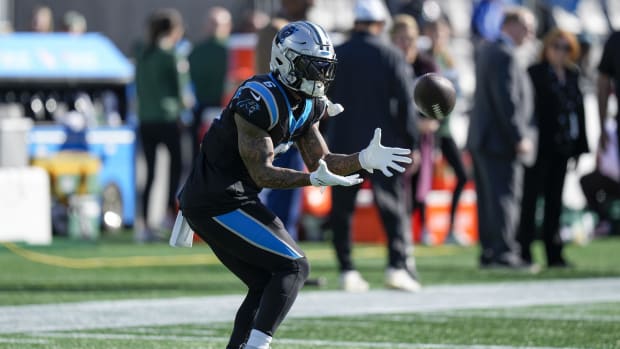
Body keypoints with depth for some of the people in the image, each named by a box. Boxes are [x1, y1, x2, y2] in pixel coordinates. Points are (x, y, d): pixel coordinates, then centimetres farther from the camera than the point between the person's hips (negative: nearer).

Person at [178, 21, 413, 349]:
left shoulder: (308, 105, 9)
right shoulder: (260, 100, -21)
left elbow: (319, 160, 12)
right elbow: (262, 173, -21)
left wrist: (365, 159, -3)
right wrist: (314, 179, -31)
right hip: (219, 203, -10)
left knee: (266, 285, 14)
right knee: (293, 268, -11)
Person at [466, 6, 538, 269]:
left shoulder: (487, 51, 16)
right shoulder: (504, 55, -16)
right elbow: (507, 100, -21)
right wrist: (520, 137, -19)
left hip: (482, 139, 10)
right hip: (501, 140, -10)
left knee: (489, 198, 11)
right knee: (506, 196, -9)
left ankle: (489, 252, 14)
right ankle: (503, 253, -11)